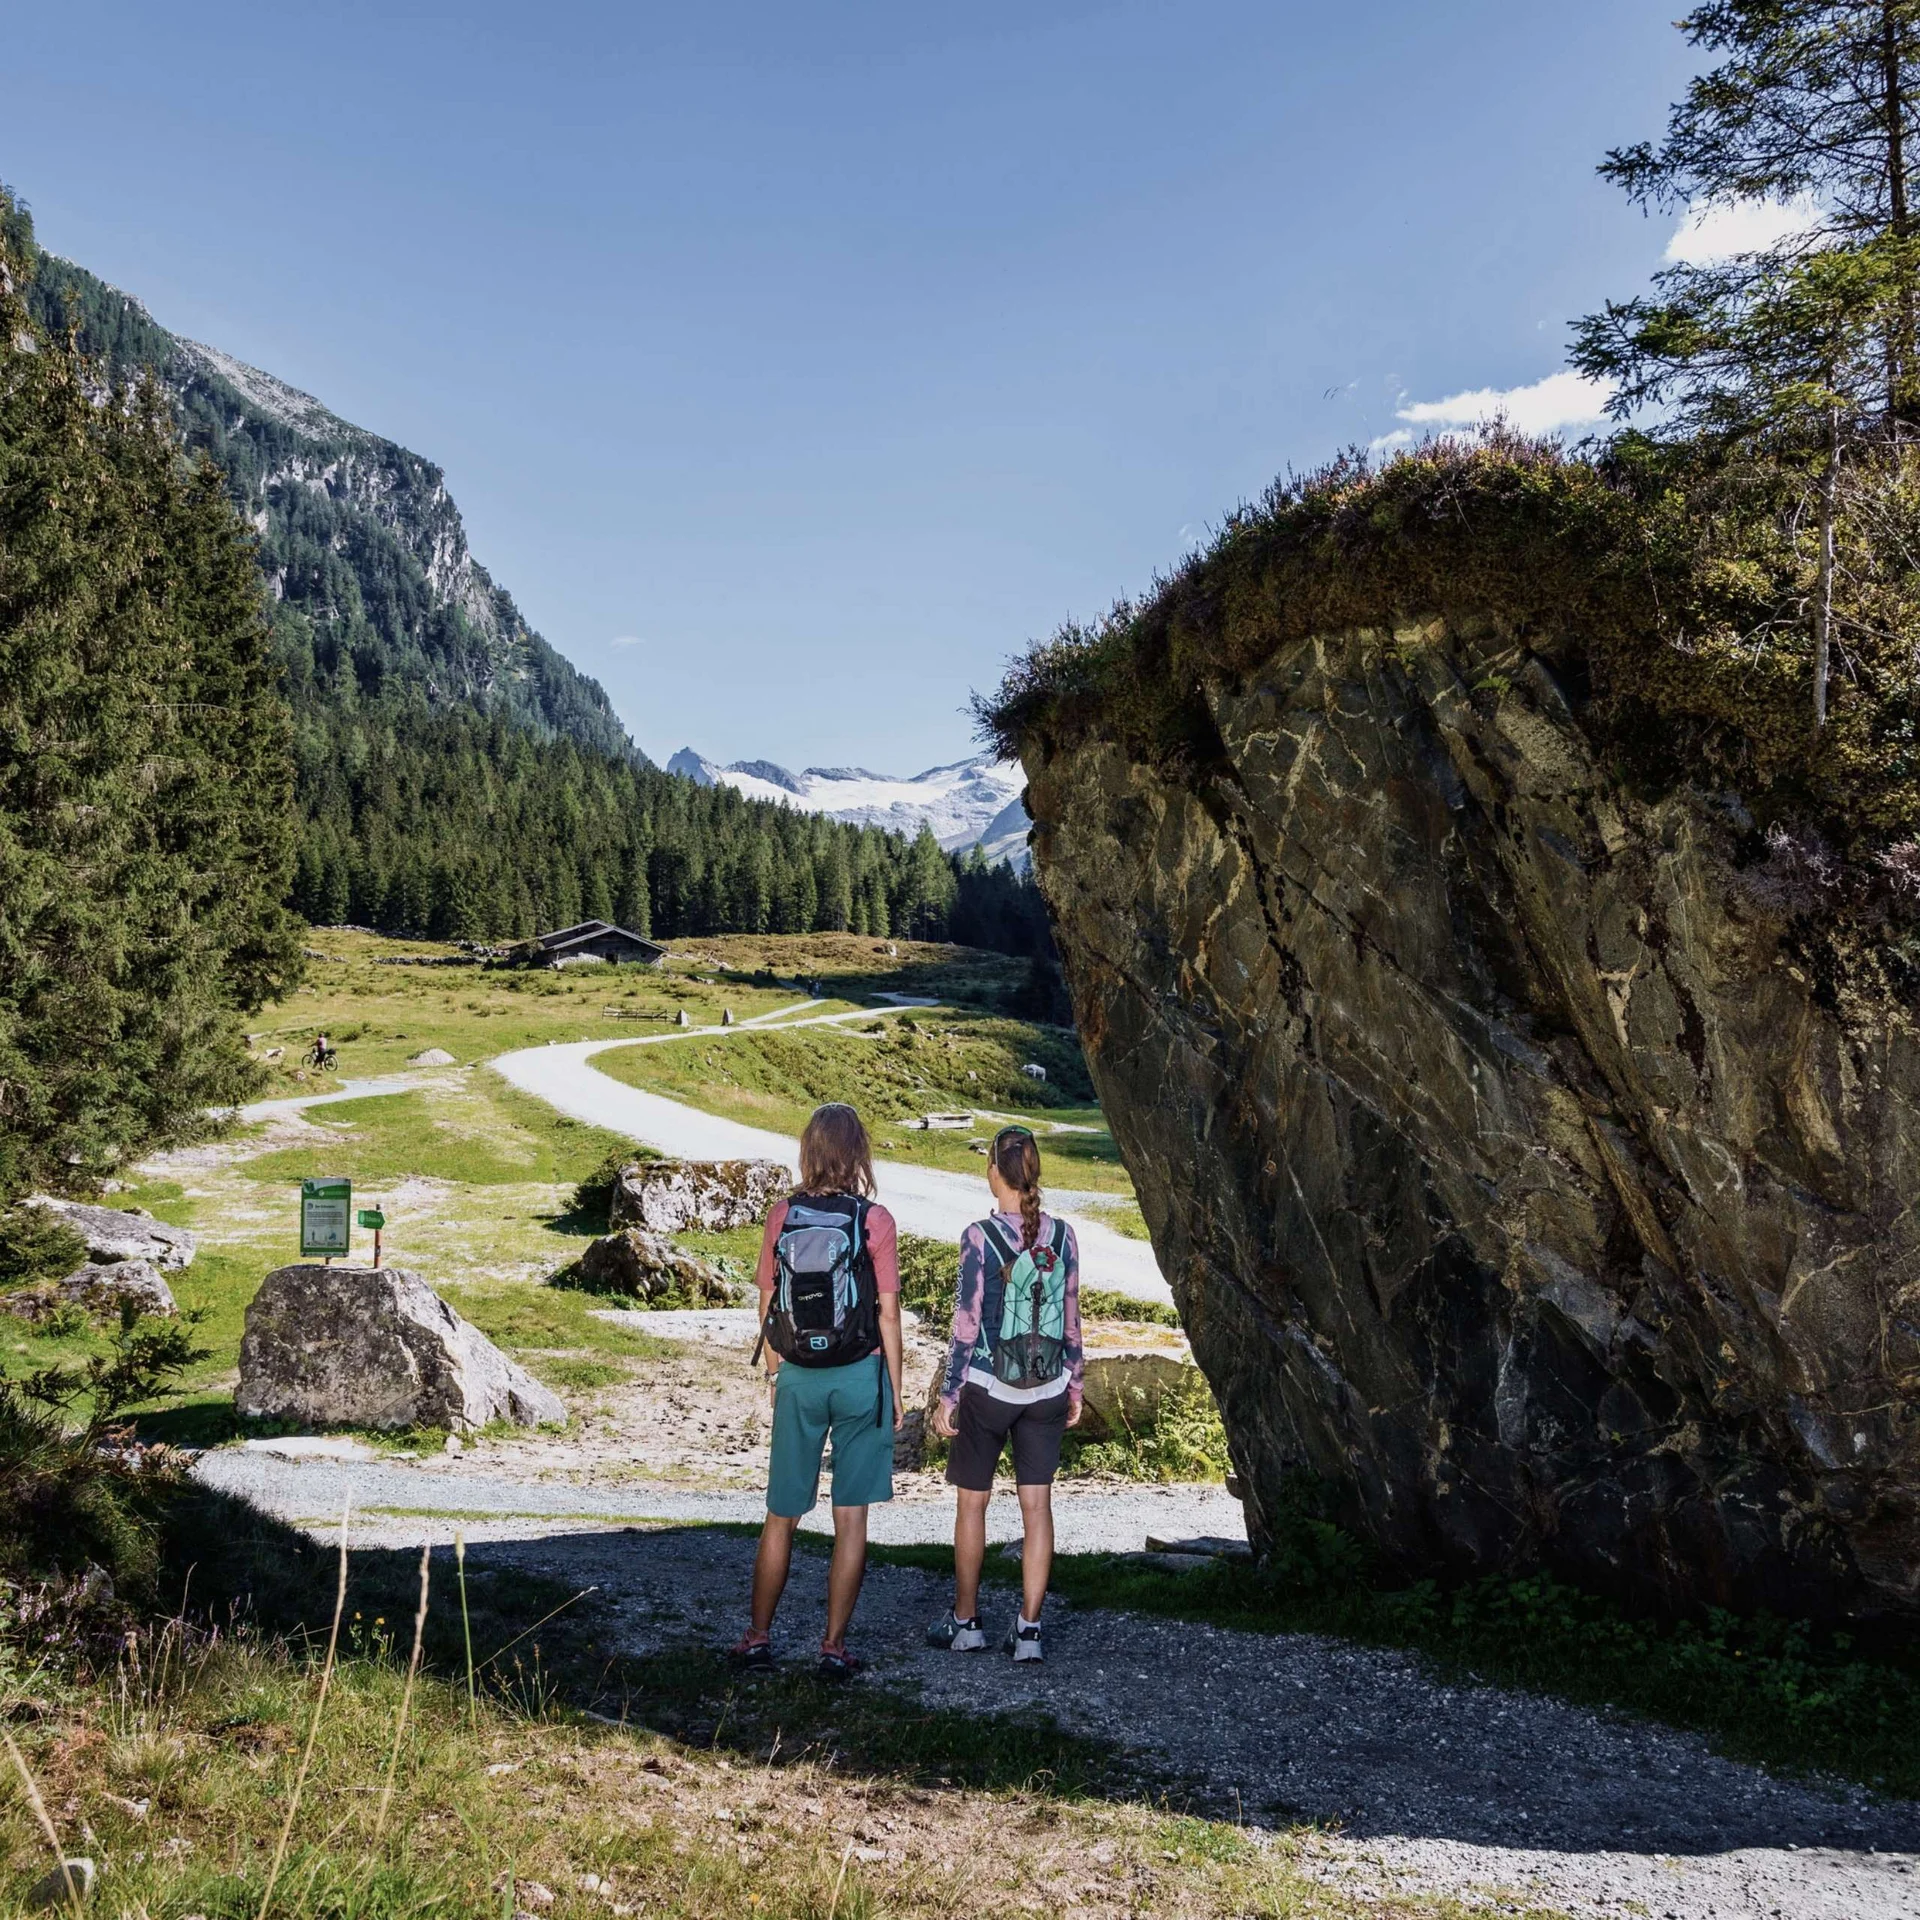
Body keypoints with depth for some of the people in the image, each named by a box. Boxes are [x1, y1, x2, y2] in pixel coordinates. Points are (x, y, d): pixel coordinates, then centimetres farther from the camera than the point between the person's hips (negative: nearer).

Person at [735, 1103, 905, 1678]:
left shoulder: (782, 1216, -3)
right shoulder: (875, 1220, -9)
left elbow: (767, 1306, 3)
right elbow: (888, 1313, -6)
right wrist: (896, 1392, 3)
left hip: (798, 1378, 2)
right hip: (860, 1377, -2)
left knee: (781, 1516, 14)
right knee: (851, 1519, 7)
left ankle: (758, 1637, 23)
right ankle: (834, 1647, 12)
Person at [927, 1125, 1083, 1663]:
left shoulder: (980, 1237, -14)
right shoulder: (1062, 1236, -2)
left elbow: (968, 1323, -12)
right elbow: (1072, 1319, 5)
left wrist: (948, 1395, -5)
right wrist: (1074, 1385, 16)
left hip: (988, 1387, -3)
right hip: (1047, 1390, 3)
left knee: (972, 1501, 13)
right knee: (1036, 1504, 8)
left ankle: (965, 1621, 23)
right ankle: (1028, 1629, 10)